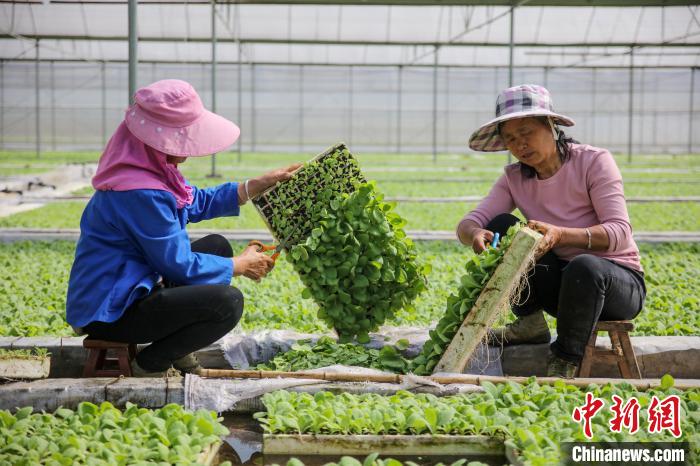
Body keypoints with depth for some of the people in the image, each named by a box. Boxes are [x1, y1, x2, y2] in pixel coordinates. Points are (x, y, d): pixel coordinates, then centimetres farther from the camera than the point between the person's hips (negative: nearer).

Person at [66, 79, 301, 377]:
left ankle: (179, 350, 16)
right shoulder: (142, 194, -27)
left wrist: (260, 184, 16)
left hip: (131, 290, 11)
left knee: (217, 245, 18)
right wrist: (241, 266, -5)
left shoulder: (151, 168, 4)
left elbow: (197, 202, 21)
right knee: (227, 302, -22)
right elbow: (181, 266, -20)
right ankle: (150, 365, -4)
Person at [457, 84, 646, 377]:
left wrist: (560, 234, -40)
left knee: (584, 266, -39)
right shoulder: (514, 178, 1)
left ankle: (564, 365, -21)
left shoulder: (594, 161, -13)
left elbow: (620, 233, -23)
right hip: (560, 281, 4)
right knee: (500, 225, -14)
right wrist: (475, 234, -37)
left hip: (619, 281, -4)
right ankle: (530, 323, -8)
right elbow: (468, 222, -11)